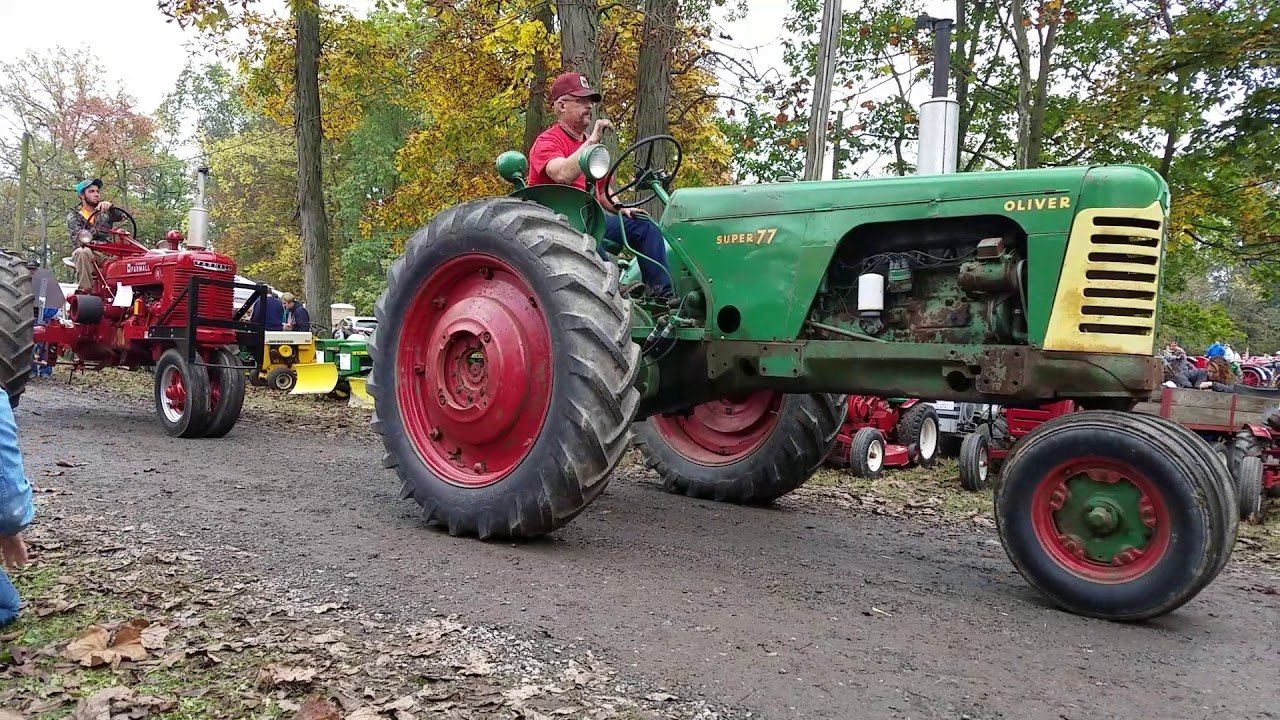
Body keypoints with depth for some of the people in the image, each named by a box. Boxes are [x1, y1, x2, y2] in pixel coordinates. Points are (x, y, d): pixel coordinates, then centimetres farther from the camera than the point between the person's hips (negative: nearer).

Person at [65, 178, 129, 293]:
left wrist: (110, 206, -25)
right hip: (84, 250, -2)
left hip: (105, 255, 2)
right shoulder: (73, 215, 7)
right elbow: (78, 237, -9)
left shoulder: (105, 211, 15)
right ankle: (84, 291, -38)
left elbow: (121, 217, -5)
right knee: (83, 252, -38)